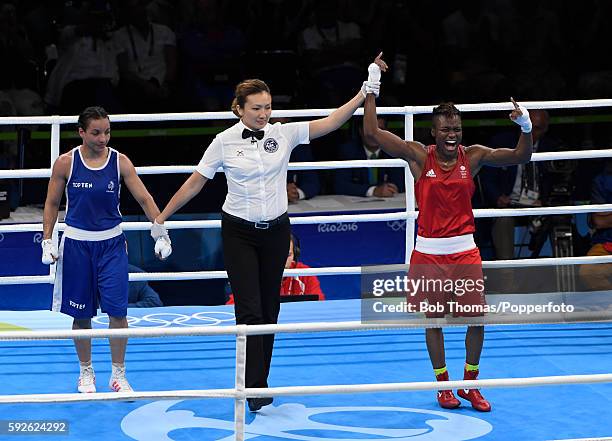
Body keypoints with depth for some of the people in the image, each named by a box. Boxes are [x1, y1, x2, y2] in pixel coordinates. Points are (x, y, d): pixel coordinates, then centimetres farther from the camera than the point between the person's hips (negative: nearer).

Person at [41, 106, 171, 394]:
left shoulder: (120, 162, -3)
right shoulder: (66, 163, -5)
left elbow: (144, 199, -1)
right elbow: (52, 203, 4)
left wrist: (161, 234, -8)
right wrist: (47, 241, -3)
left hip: (111, 243, 0)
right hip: (76, 243, 0)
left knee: (117, 310, -7)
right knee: (81, 314, 6)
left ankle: (118, 375, 5)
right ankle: (86, 373, 23)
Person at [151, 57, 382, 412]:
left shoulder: (284, 134, -4)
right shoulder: (225, 142, -8)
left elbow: (331, 122, -12)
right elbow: (195, 183, 1)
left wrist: (364, 94, -24)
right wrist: (162, 218, 4)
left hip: (275, 230, 3)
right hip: (239, 232, -3)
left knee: (269, 309, 8)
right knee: (249, 310, -11)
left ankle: (258, 382, 19)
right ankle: (256, 390, -13)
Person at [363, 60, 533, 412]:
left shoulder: (472, 156, 0)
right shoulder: (419, 156, -5)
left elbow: (521, 157, -4)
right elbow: (372, 133, -12)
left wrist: (526, 128, -22)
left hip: (464, 250, 2)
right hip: (429, 251, -1)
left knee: (477, 318, -3)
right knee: (434, 320, 4)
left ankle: (470, 384, 15)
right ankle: (443, 385, 19)